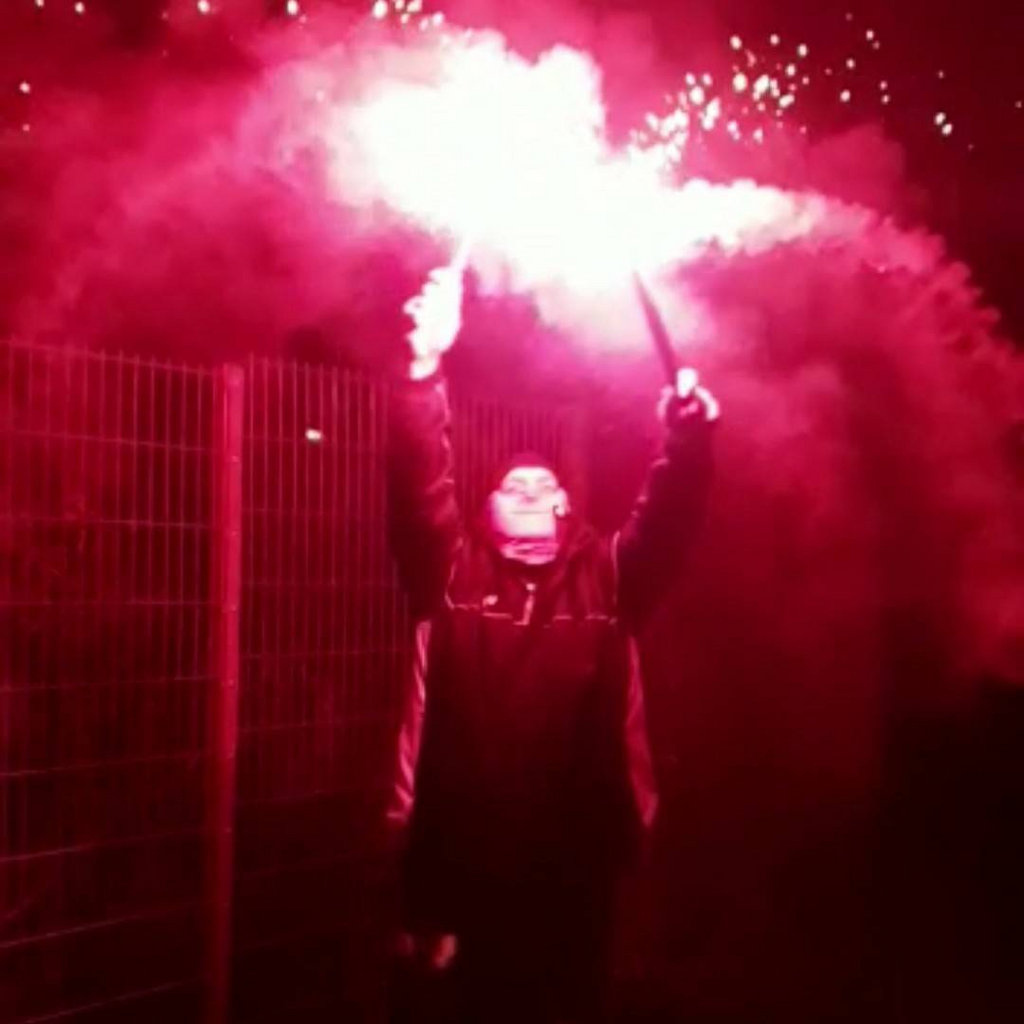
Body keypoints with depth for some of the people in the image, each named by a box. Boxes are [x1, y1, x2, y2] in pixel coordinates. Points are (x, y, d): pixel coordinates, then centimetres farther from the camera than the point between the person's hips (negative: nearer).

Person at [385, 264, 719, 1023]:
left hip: (577, 863, 1)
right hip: (470, 861, -1)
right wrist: (425, 366, -18)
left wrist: (687, 433, -22)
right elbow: (418, 488, -7)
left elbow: (669, 520, -4)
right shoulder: (453, 576, 4)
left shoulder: (608, 581, 8)